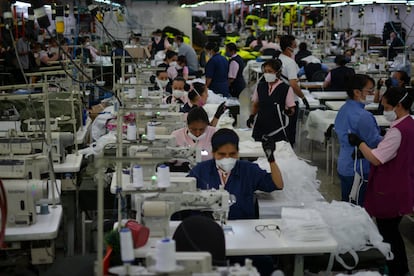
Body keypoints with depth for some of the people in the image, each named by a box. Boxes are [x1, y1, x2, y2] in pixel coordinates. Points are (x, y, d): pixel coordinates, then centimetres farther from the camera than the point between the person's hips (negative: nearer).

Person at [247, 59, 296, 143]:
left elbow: (292, 109, -2)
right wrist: (252, 116, 2)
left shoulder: (286, 89, -4)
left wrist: (288, 111, -24)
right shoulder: (260, 86, 8)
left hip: (277, 129, -3)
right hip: (260, 126, 3)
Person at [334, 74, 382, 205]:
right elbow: (374, 141, -18)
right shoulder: (363, 116, -24)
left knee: (346, 205, 18)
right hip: (358, 170, -9)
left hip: (343, 166, 9)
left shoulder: (344, 109, 5)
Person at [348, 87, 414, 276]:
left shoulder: (397, 131, -25)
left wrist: (360, 143, -14)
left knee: (387, 234, 5)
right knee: (393, 232, 22)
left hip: (389, 193, -9)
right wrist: (366, 149, 6)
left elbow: (376, 159, -27)